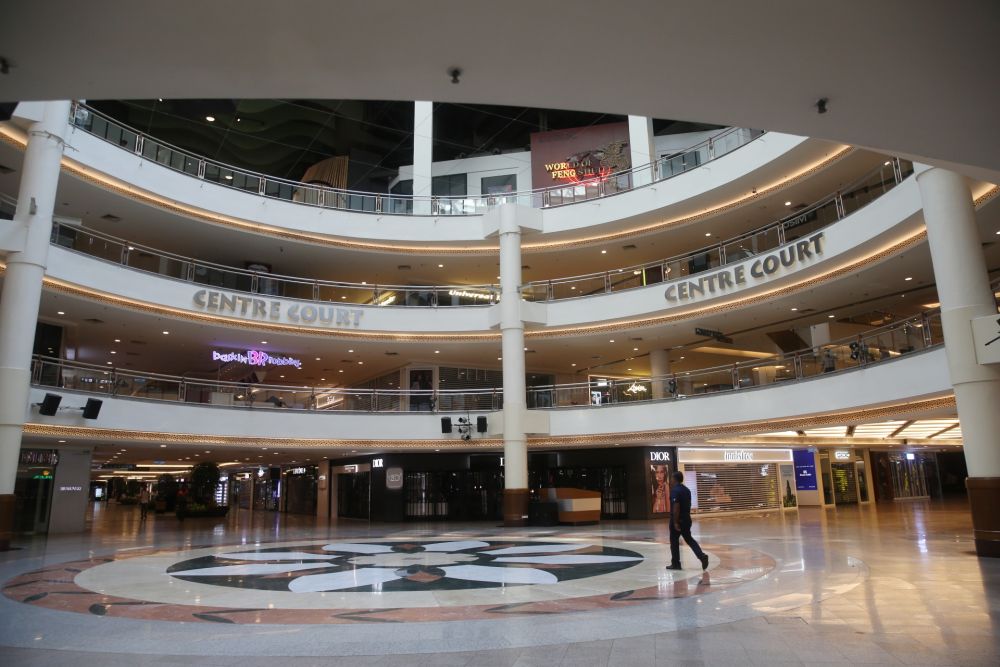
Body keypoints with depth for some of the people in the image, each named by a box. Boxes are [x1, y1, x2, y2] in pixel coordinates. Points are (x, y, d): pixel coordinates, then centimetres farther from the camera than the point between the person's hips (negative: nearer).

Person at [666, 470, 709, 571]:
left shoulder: (675, 490, -18)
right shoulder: (687, 490, 9)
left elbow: (676, 507, -23)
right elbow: (689, 505, 16)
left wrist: (675, 522, -21)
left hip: (677, 521, -8)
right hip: (687, 519, 8)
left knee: (674, 541, 6)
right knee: (689, 539, 15)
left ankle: (676, 564, 11)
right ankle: (702, 556, -3)